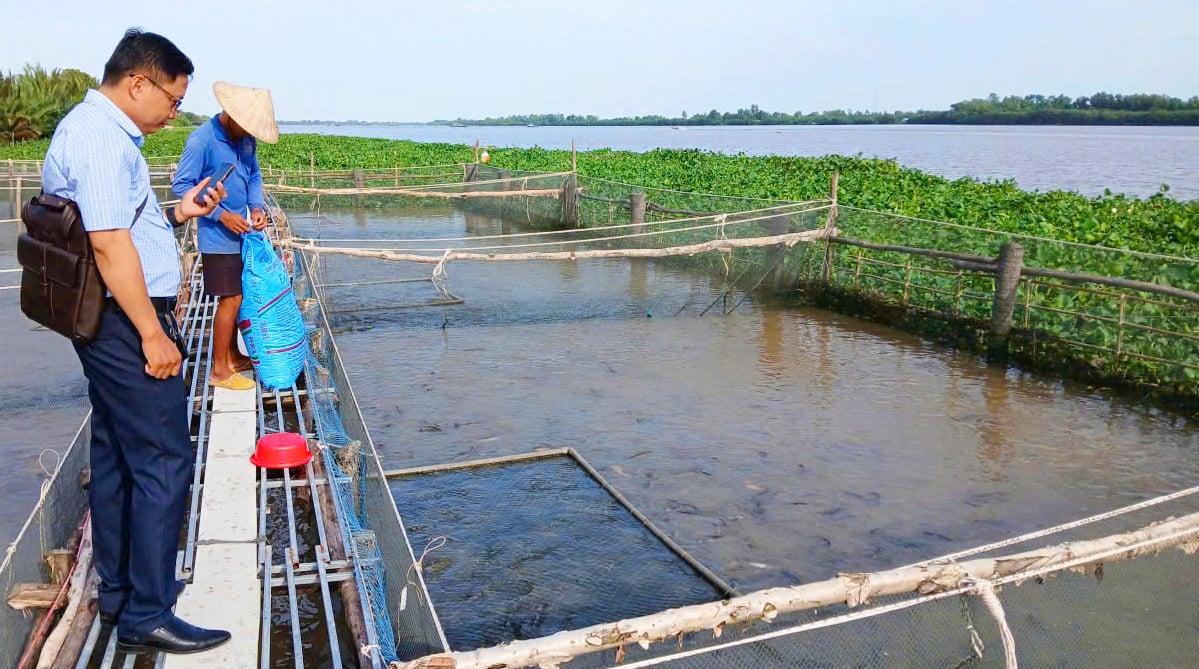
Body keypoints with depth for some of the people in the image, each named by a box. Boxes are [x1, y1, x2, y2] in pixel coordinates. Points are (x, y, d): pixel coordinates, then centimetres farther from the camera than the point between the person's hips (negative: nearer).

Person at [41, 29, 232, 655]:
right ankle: (146, 615, 2)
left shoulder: (95, 130, 17)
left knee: (114, 457, 16)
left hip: (111, 324, 11)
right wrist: (152, 333, -22)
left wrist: (177, 213, 12)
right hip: (127, 323, -11)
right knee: (163, 462, -6)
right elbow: (110, 244, -24)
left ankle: (118, 592, 29)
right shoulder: (102, 139, -17)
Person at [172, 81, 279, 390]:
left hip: (242, 232, 7)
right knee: (231, 298, -5)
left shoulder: (247, 137, 2)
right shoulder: (201, 140, -18)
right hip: (218, 235, -7)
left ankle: (233, 356, 30)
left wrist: (256, 207, -2)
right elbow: (181, 186, -16)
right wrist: (221, 215, -20)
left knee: (237, 296, 15)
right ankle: (219, 370, 7)